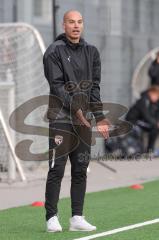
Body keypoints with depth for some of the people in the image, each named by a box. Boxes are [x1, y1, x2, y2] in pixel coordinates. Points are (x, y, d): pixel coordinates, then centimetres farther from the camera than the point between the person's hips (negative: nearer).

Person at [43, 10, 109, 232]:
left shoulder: (91, 51, 13)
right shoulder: (54, 52, -4)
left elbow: (94, 86, 12)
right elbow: (57, 86, -11)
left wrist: (100, 117, 5)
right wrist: (76, 109, -19)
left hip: (84, 118, 6)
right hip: (61, 117, -6)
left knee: (81, 169, 6)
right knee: (57, 169, -7)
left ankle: (77, 218, 11)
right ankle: (52, 218, -2)